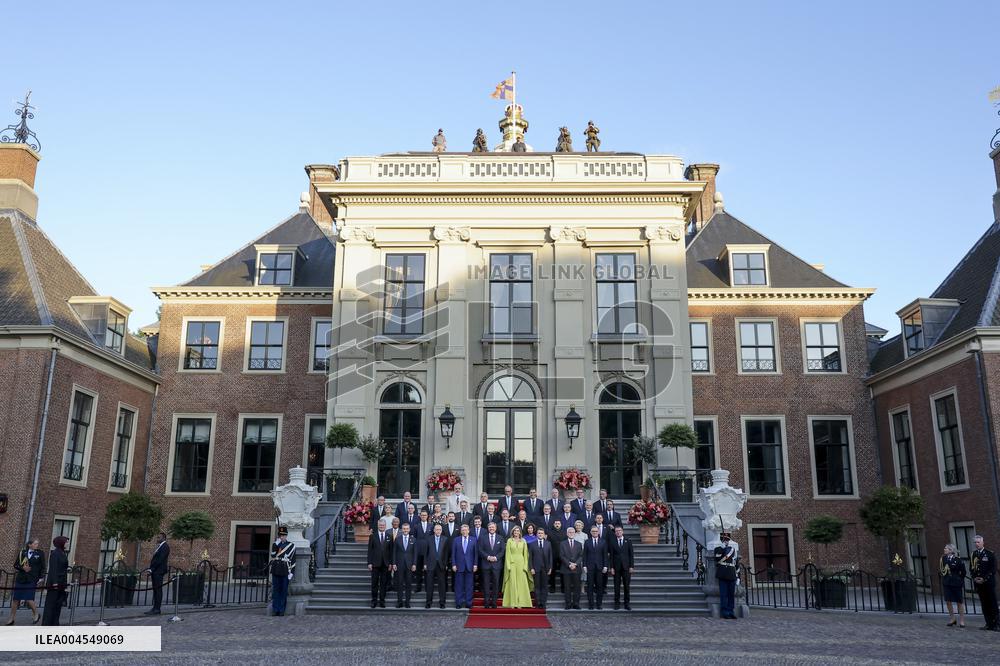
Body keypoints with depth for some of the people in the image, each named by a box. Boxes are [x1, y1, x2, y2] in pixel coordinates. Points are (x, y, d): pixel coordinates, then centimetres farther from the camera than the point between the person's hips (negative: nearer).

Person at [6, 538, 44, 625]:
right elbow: (15, 565, 8)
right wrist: (22, 567, -11)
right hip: (20, 579, 3)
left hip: (32, 580, -3)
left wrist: (41, 578, -4)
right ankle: (11, 619, 19)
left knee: (29, 599, -10)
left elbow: (43, 567, 4)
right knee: (15, 599, 5)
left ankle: (36, 614, 13)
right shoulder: (22, 553, 6)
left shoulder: (40, 553, 2)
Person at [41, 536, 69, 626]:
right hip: (54, 583, -9)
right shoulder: (55, 553, -11)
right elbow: (53, 568, -17)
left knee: (58, 605, 9)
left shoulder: (63, 553, 15)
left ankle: (54, 625, 12)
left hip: (61, 584, 9)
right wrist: (54, 582, -22)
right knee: (50, 604, -4)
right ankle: (46, 625, 0)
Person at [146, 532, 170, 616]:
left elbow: (160, 559, -16)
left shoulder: (165, 546, -9)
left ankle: (157, 609, -8)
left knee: (158, 589, -8)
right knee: (155, 589, 8)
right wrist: (150, 569, 7)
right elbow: (154, 558, 18)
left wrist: (151, 569, -17)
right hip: (154, 571, 9)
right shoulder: (158, 546, 20)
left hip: (159, 571, -9)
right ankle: (155, 608, 11)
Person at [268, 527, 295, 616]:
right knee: (275, 590, 3)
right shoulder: (275, 544, 10)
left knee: (284, 591, 0)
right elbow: (273, 555, -7)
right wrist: (276, 544, -13)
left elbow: (293, 560, 2)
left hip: (285, 571, -2)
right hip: (276, 571, 2)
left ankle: (281, 610, 6)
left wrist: (291, 572, -4)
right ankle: (275, 609, 8)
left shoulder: (291, 545, 4)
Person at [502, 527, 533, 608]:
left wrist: (525, 565, -3)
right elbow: (507, 553, 0)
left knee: (521, 582, -1)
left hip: (521, 563, 2)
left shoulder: (523, 541, 9)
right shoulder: (509, 541, 4)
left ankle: (520, 603, 4)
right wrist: (508, 565, -9)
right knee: (512, 582, -3)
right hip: (512, 563, -2)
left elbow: (525, 554, 7)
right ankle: (512, 603, 1)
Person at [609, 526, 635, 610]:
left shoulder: (628, 541, 5)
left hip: (626, 566, 0)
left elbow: (631, 554, 3)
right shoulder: (612, 542, 4)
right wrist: (612, 567, -3)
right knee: (617, 586, 3)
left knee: (627, 586, 2)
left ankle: (627, 603, 10)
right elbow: (611, 555, 3)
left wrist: (632, 566, -3)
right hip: (616, 567, 0)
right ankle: (616, 603, 11)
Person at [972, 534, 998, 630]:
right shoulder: (973, 554, 10)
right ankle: (988, 624, 10)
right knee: (984, 604, 5)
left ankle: (995, 624, 3)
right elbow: (972, 568, 15)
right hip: (979, 583, 4)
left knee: (992, 604, -2)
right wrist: (974, 578, -1)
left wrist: (984, 579, -12)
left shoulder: (990, 554, -4)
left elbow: (993, 569, -6)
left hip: (989, 582, -4)